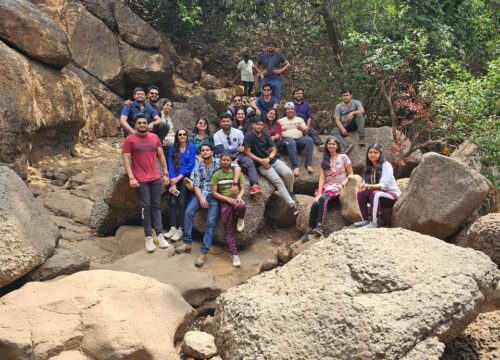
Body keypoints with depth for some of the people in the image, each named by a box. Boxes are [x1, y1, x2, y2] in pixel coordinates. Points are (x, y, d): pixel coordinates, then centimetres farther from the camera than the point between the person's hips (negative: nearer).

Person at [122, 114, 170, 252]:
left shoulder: (154, 137, 8)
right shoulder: (130, 140, -3)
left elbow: (161, 156, 12)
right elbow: (126, 159, -7)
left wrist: (165, 174, 7)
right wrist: (131, 178, -16)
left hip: (156, 178, 4)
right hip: (141, 180, -4)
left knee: (156, 206, 7)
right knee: (146, 207, -1)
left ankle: (159, 234, 11)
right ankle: (148, 237, 5)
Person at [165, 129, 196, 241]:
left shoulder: (191, 147, 6)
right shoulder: (172, 148, 12)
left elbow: (191, 165, -2)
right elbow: (170, 165, 4)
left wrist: (178, 178, -9)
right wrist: (172, 181, -9)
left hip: (185, 177, -2)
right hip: (174, 178, 2)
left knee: (182, 202, -15)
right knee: (172, 202, -14)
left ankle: (180, 229, -15)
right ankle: (173, 228, -13)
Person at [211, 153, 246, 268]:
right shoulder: (216, 174, 8)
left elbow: (243, 188, 9)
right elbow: (214, 192, 1)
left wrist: (239, 196, -13)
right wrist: (228, 199, -11)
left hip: (236, 199, 0)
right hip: (224, 202, 0)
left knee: (241, 206, -38)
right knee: (229, 230, -7)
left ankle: (241, 219, -3)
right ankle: (234, 255, -2)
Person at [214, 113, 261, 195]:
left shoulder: (238, 132, -1)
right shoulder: (217, 135, -5)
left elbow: (243, 149, -2)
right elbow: (222, 151, -13)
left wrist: (237, 160, -18)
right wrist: (237, 149, -14)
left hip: (239, 157, 1)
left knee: (250, 162, -29)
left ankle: (254, 185, -46)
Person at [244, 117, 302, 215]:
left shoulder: (265, 135, 8)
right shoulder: (249, 136, -8)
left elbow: (273, 150, 9)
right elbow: (247, 152, -12)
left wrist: (268, 158, -12)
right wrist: (261, 160, -16)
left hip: (272, 159, 5)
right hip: (260, 164, -5)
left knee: (289, 173, -19)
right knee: (278, 181, -24)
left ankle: (290, 192, 10)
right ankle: (292, 205, -25)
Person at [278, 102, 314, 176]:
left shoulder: (300, 119, 26)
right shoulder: (280, 121, 20)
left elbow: (306, 132, 19)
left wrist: (302, 129, -4)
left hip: (300, 139, 3)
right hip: (287, 139, -3)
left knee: (309, 139, -30)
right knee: (291, 143, -40)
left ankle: (308, 164, -33)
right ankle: (295, 167, -48)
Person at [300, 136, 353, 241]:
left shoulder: (343, 157, 8)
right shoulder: (324, 161, 16)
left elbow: (351, 174, 6)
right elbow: (322, 177, 5)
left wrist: (343, 184, -11)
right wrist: (319, 192, -8)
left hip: (338, 187, -3)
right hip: (326, 187, 3)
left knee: (323, 198, -35)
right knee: (315, 203, -29)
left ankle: (319, 227, -42)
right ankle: (309, 230, -32)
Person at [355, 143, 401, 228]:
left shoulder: (386, 165, -16)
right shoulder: (368, 167, 4)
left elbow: (383, 185, -25)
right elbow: (365, 182, -3)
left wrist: (369, 186, -40)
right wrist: (363, 186, -27)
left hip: (392, 194, -6)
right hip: (378, 194, 6)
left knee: (375, 193, -35)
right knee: (361, 193, -18)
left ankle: (373, 223, -31)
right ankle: (365, 220, -7)